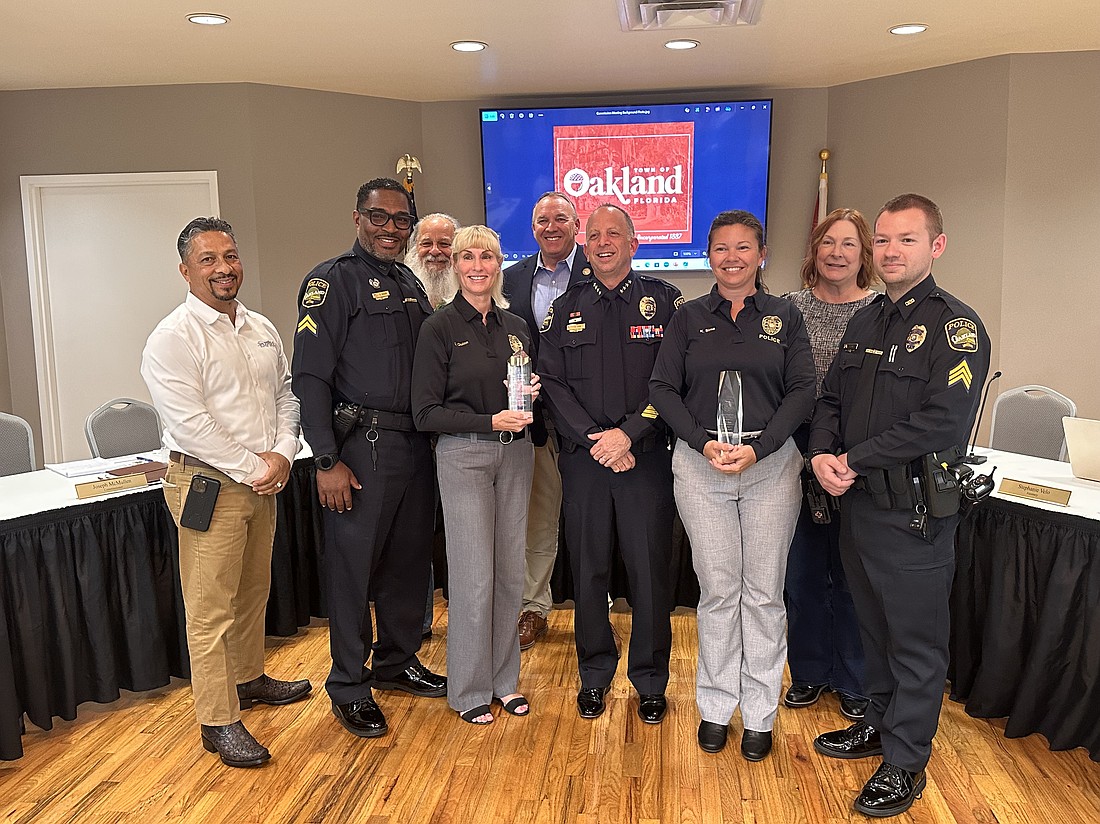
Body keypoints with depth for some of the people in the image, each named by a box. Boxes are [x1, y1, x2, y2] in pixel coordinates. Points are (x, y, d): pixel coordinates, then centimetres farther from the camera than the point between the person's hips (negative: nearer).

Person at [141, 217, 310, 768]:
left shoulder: (262, 330, 11)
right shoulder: (173, 338, -11)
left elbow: (285, 396, 13)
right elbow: (188, 422, -18)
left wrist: (282, 455, -3)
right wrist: (252, 468, -16)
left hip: (262, 481, 7)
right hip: (208, 484, -7)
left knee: (254, 590, 20)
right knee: (211, 607, -2)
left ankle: (248, 678, 39)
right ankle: (218, 722, 9)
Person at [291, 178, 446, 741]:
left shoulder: (411, 287, 16)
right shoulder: (333, 280, -6)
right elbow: (310, 376, -12)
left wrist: (434, 435, 14)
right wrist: (327, 461, -16)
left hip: (415, 446, 7)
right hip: (362, 447, -7)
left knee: (410, 560, 16)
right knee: (352, 567, 2)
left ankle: (398, 662, 34)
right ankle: (349, 686, 17)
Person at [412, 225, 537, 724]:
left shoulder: (515, 327, 10)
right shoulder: (440, 328, -5)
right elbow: (425, 412, -9)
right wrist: (489, 422, -17)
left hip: (515, 455, 5)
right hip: (463, 456, -5)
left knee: (510, 572, 10)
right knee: (475, 577, -2)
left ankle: (504, 679, 26)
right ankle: (469, 689, 16)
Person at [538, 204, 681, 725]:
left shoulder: (663, 301, 3)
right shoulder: (565, 310, 10)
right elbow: (553, 383, 3)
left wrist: (629, 433, -14)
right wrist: (595, 441, -8)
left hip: (646, 456, -2)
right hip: (583, 458, 2)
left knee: (650, 571, 2)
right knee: (588, 570, 9)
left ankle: (651, 681, 20)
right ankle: (594, 675, 26)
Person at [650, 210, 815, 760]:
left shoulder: (785, 317, 6)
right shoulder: (688, 318, 7)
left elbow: (802, 390, 0)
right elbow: (663, 389, 2)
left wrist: (756, 448, -13)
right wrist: (705, 443, -12)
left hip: (771, 464, 0)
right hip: (700, 466, 0)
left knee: (763, 593, 5)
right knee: (718, 591, 6)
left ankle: (759, 714, 20)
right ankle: (715, 707, 22)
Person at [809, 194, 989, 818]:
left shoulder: (955, 325, -12)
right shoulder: (866, 322, 11)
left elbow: (944, 421, -22)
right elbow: (831, 399, 13)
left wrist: (855, 460, -18)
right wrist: (822, 452, -7)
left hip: (915, 511, -7)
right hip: (858, 502, 7)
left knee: (916, 641, 6)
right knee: (875, 625, 21)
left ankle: (905, 762, 21)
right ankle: (880, 724, 39)